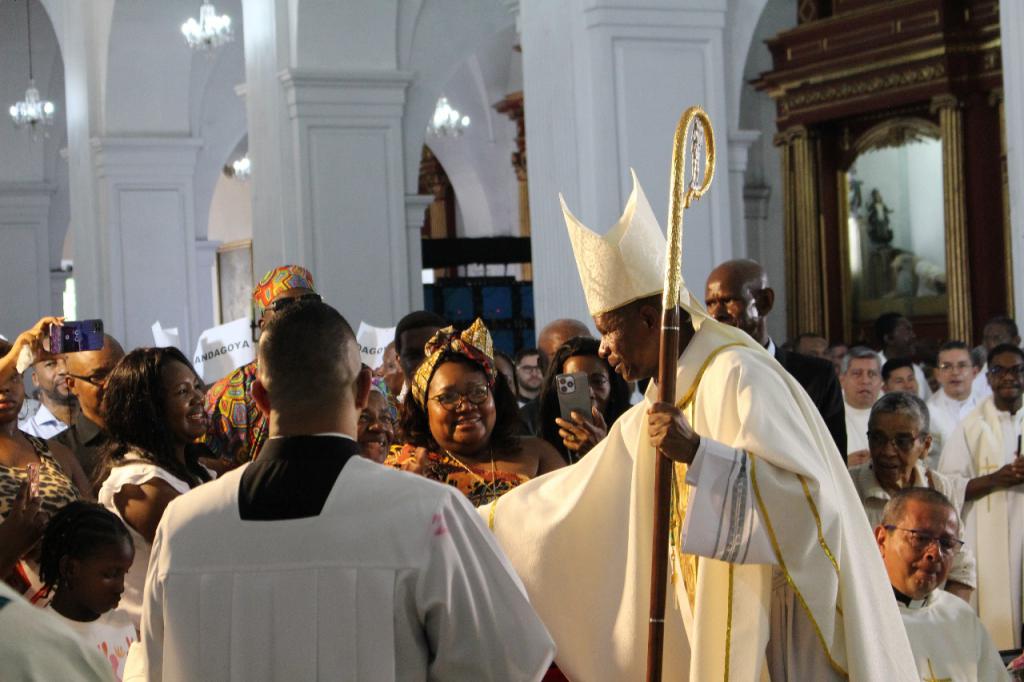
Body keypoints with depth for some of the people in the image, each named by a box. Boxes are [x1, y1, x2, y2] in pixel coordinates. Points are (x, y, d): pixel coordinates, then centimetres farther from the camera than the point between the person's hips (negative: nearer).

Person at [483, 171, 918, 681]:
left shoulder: (739, 377, -14)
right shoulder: (659, 409, 11)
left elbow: (807, 497, -23)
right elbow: (573, 497, 18)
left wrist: (697, 453, -30)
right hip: (721, 636, 8)